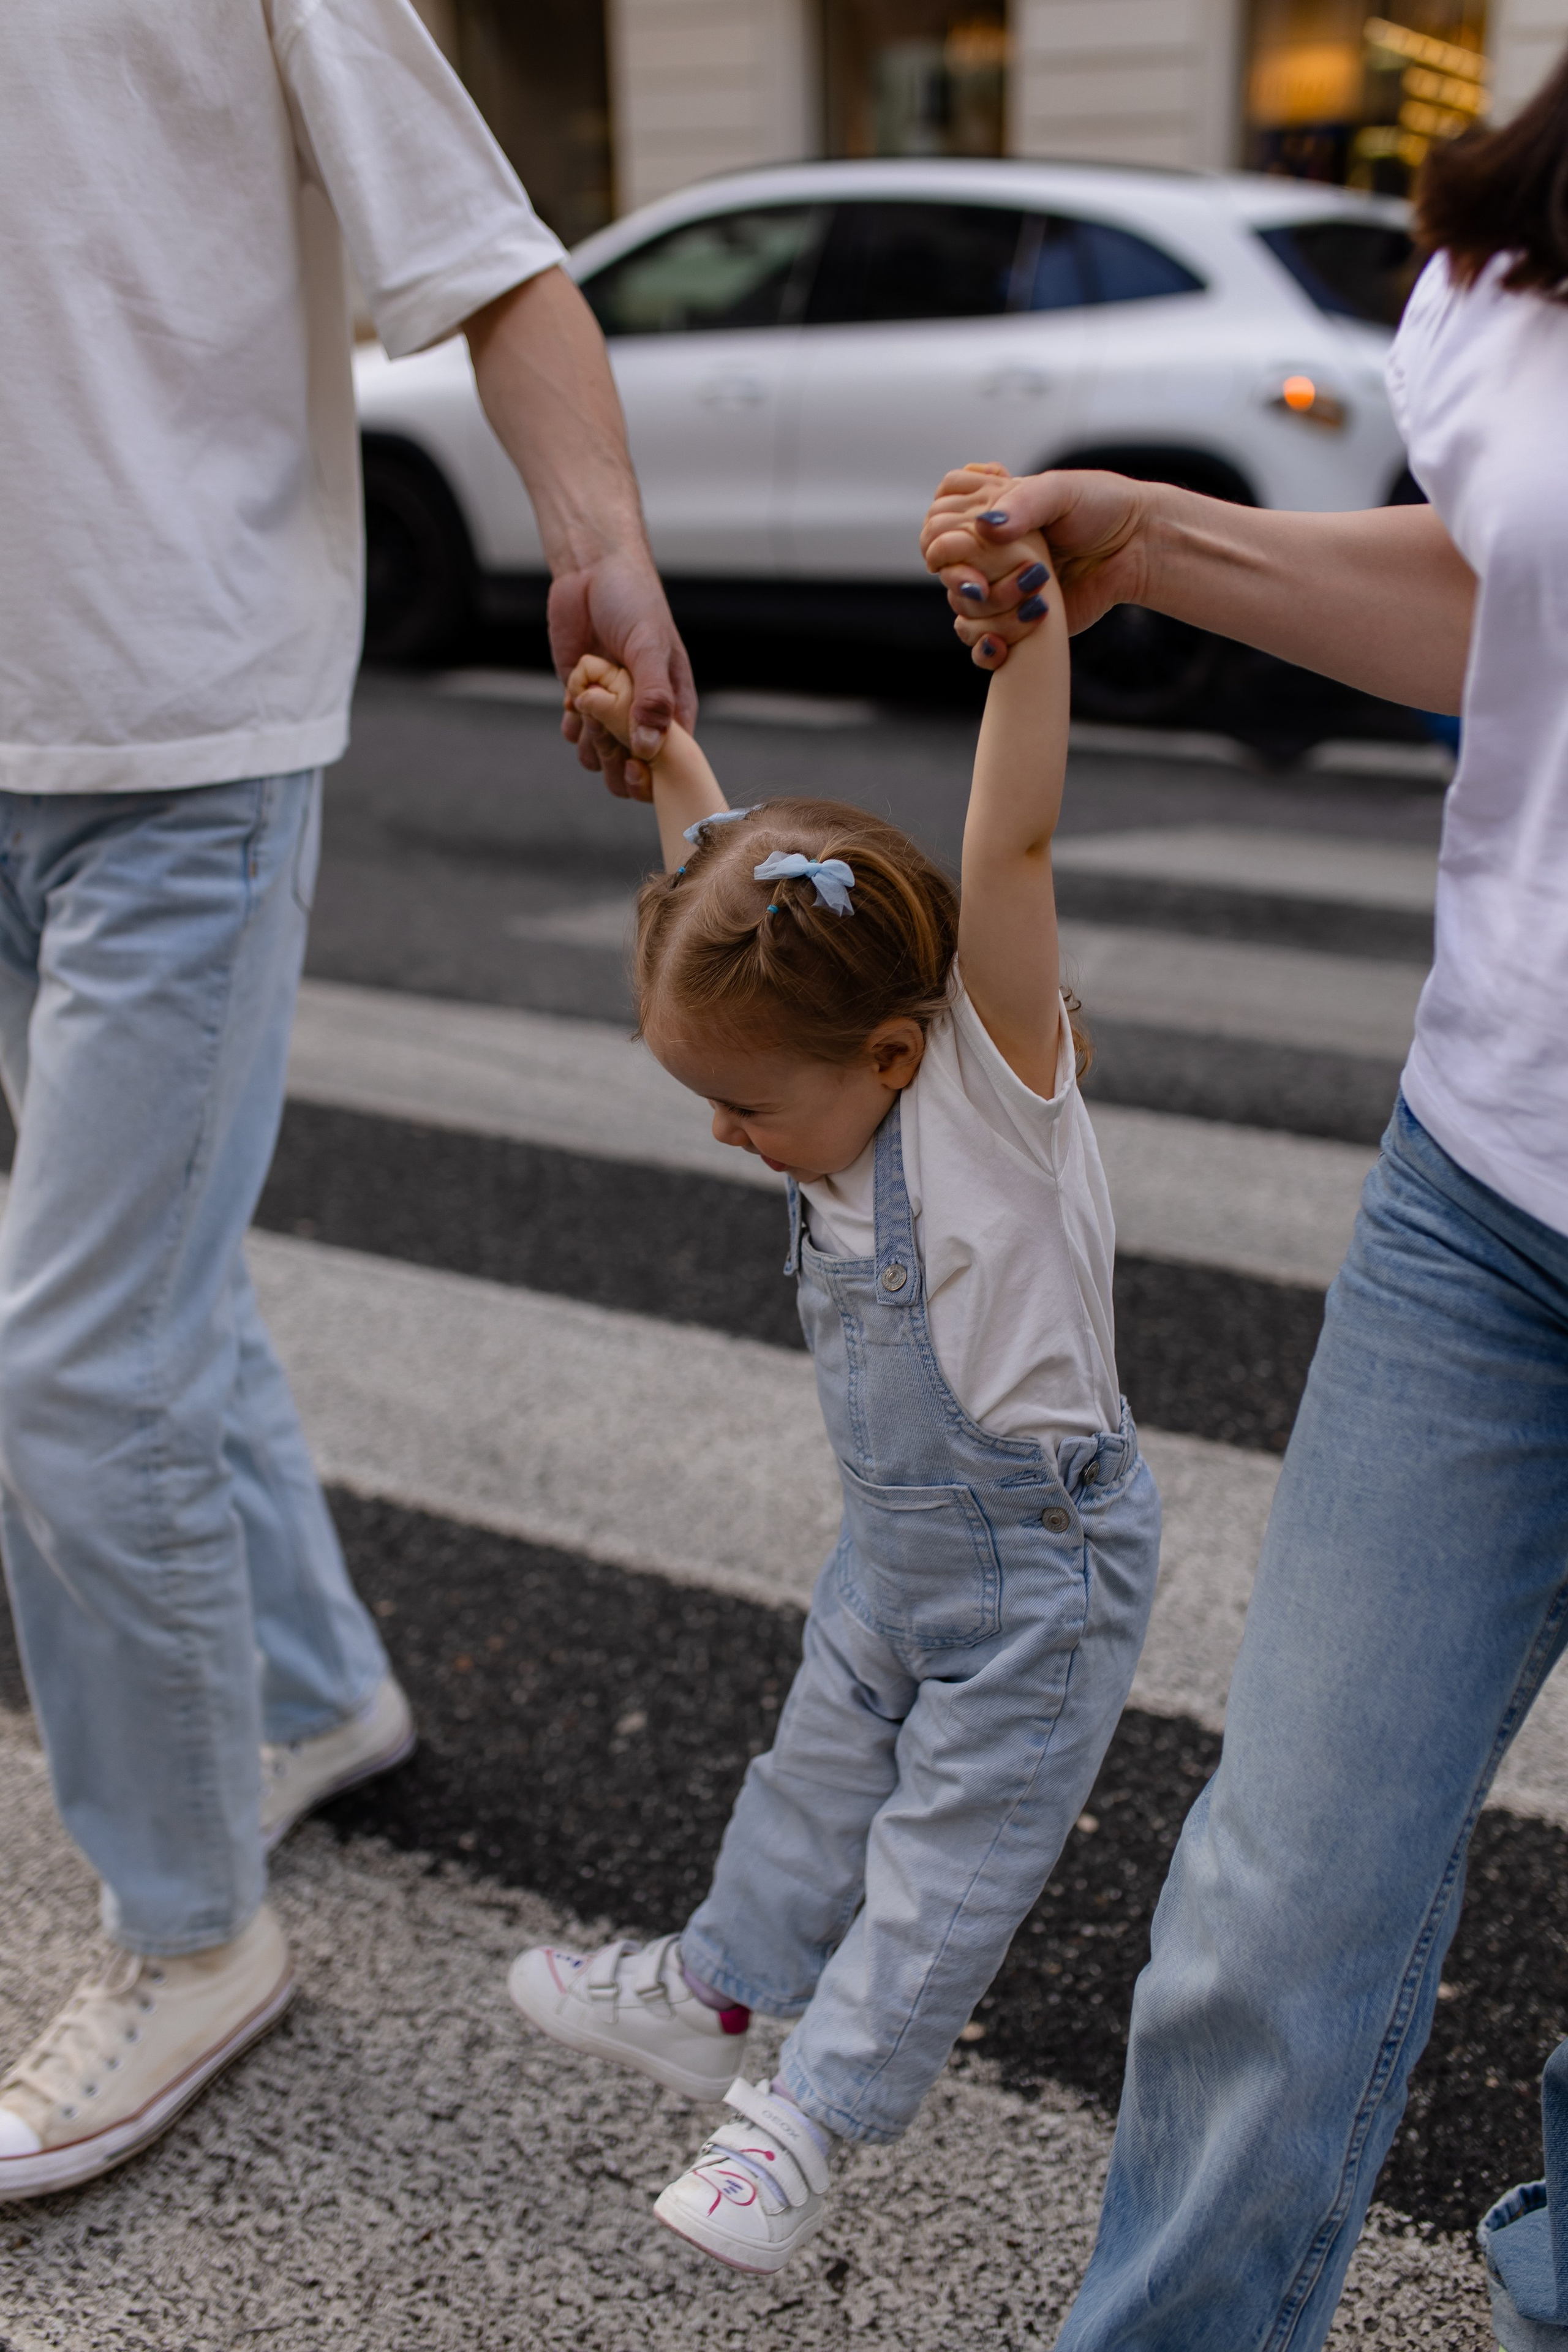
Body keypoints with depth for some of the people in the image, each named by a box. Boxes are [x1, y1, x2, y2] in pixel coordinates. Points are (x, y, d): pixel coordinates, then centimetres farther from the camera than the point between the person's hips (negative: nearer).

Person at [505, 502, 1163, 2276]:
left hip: (1038, 1564, -8)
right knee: (821, 1778, 24)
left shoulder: (994, 1076, -26)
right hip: (893, 1548, 8)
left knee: (952, 1843, 7)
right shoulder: (847, 1078, -5)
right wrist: (662, 751, 9)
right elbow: (745, 894, 9)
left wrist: (1028, 620, -46)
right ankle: (715, 1993, 42)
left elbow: (1012, 848, -39)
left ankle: (813, 2113, 20)